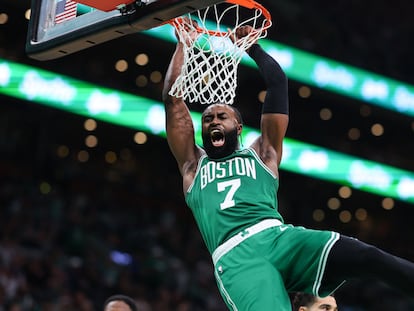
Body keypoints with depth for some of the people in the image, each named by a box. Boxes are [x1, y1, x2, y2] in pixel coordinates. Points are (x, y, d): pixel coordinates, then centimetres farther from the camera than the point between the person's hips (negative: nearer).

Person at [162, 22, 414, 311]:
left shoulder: (262, 154, 29)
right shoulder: (193, 165, 30)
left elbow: (278, 83, 27)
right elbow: (173, 98, 27)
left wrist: (252, 46, 33)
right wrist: (183, 41, 30)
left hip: (278, 236, 2)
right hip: (235, 258, -2)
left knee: (368, 256, -25)